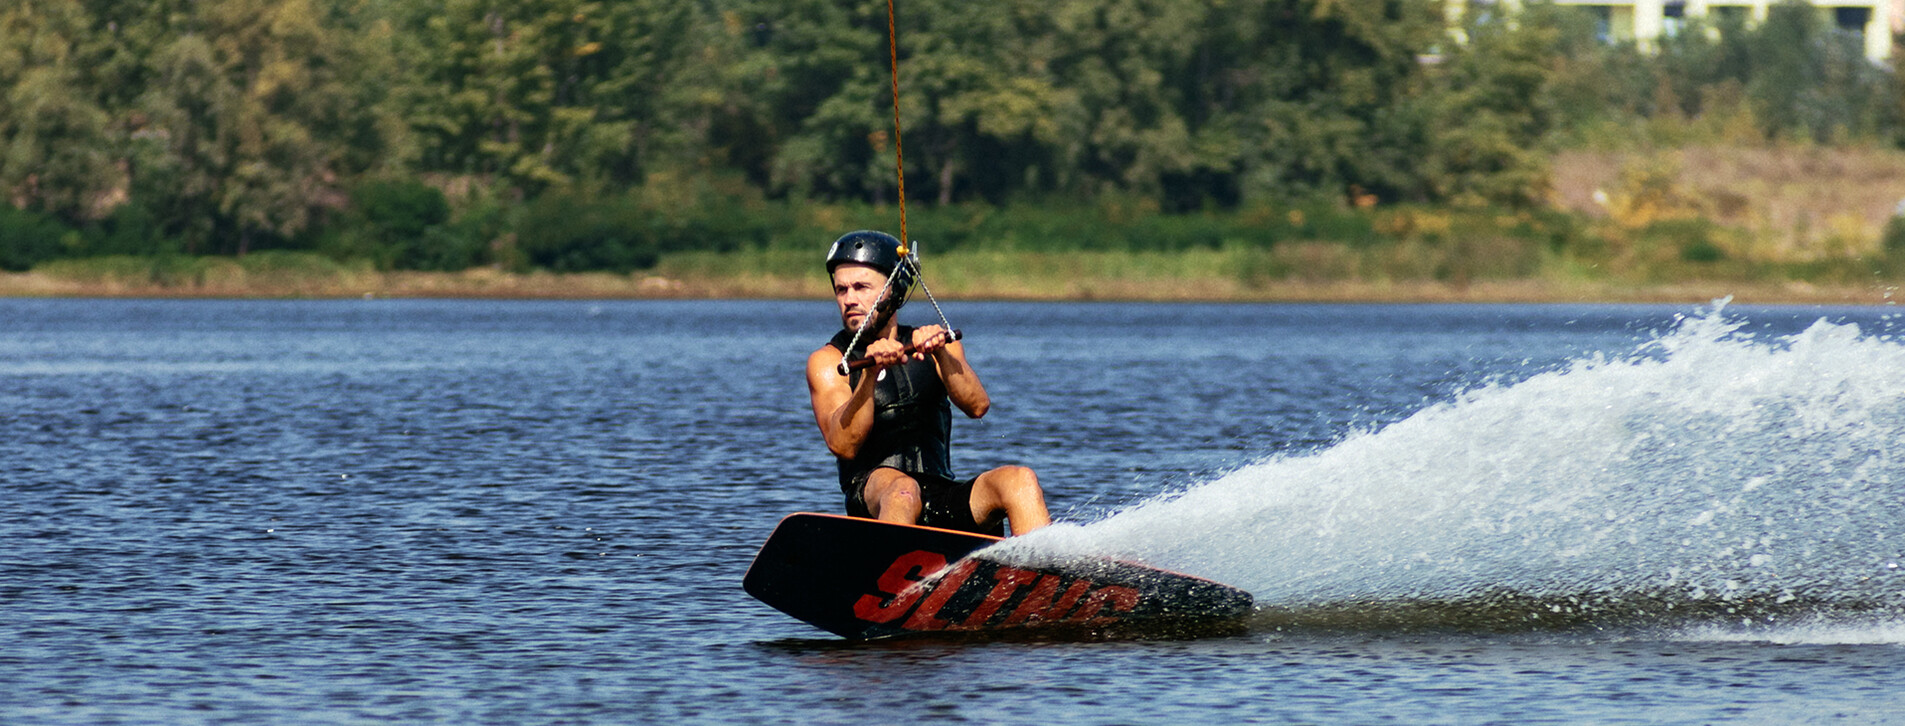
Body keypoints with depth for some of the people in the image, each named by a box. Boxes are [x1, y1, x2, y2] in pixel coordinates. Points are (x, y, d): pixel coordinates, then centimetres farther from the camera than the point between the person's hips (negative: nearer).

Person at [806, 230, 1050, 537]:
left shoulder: (934, 348, 17)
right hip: (873, 497, -3)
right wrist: (870, 374, -23)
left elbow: (978, 406, -2)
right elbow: (843, 446, -9)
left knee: (1019, 480, -23)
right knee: (903, 489, -37)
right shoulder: (827, 361, 8)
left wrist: (940, 354, -19)